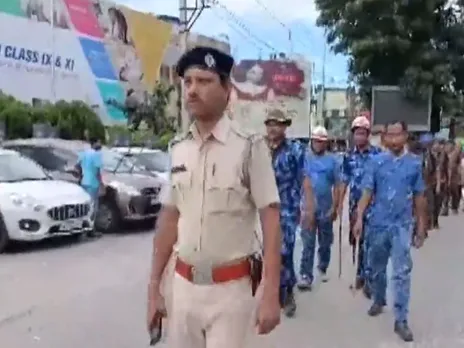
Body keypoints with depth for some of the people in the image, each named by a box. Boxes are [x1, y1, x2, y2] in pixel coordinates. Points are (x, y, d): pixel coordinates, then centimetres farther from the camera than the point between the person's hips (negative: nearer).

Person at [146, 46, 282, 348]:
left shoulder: (249, 147, -12)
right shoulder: (178, 150, 4)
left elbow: (271, 221, -12)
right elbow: (168, 220, 9)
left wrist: (270, 295, -17)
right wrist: (154, 287, 9)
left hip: (229, 288, -5)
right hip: (184, 285, 5)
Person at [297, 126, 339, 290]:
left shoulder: (332, 160, 0)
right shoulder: (306, 158, -2)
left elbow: (336, 186, 1)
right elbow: (304, 182, -5)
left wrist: (334, 207, -4)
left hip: (326, 208, 2)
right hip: (309, 207, -2)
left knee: (325, 243, 15)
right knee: (308, 243, -4)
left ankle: (322, 269, 34)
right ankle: (305, 276, -3)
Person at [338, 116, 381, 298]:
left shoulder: (377, 153, -5)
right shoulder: (348, 156, 6)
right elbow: (344, 181, 8)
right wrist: (340, 204, 5)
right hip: (355, 205, 4)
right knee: (359, 240, 11)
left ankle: (367, 278, 1)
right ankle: (362, 274, 23)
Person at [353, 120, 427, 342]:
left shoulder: (415, 163, -1)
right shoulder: (376, 161, -2)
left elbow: (419, 197, 4)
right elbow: (367, 192, -4)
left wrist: (421, 226, 6)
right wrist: (359, 218, -15)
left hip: (402, 225, -1)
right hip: (378, 223, 1)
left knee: (402, 272, -5)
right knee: (377, 268, 16)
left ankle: (401, 320, 1)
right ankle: (379, 301, 39)